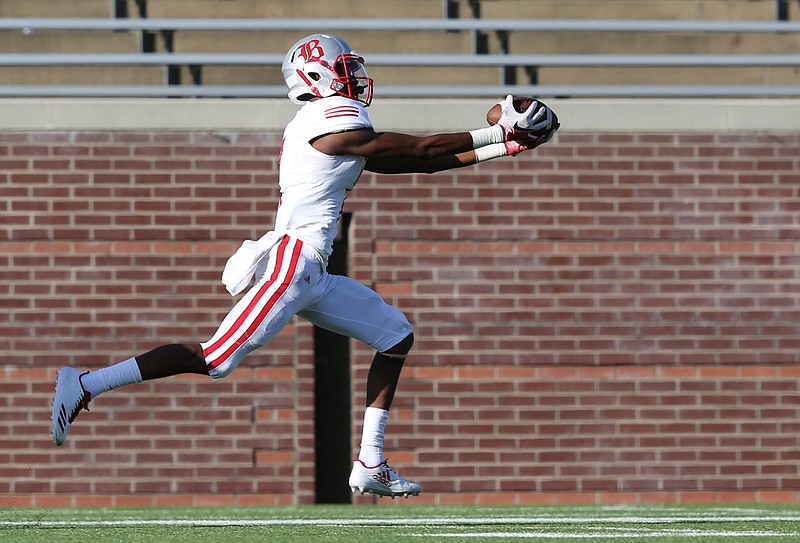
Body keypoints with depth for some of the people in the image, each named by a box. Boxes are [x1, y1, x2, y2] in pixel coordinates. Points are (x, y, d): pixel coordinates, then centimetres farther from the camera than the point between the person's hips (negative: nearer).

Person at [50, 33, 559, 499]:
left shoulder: (336, 123, 19)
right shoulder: (336, 120, -10)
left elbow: (417, 163, 19)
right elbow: (417, 150, -6)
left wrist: (502, 146, 16)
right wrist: (497, 133, 2)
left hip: (312, 276, 10)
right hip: (292, 262, -10)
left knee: (396, 336, 13)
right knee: (216, 359, -13)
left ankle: (370, 465, 10)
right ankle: (87, 384, -10)